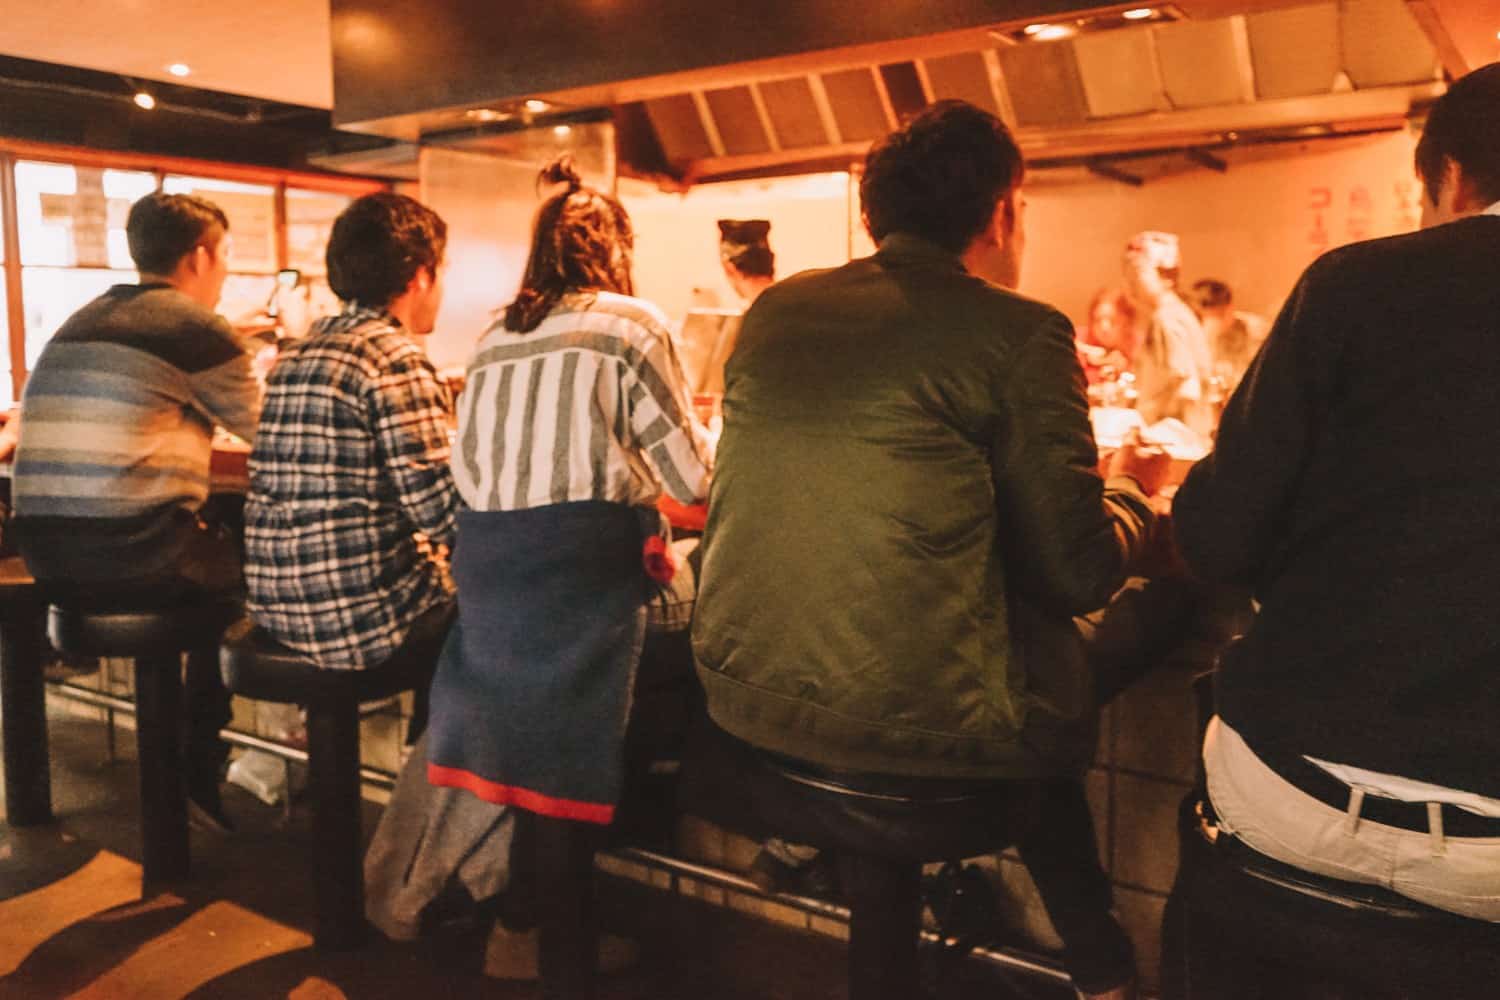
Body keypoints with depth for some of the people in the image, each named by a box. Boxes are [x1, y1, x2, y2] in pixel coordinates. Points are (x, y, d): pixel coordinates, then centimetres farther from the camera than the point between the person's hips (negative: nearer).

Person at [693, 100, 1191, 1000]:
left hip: (744, 694, 6)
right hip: (912, 718, -6)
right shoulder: (1019, 332, -9)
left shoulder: (774, 310, 7)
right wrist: (1128, 501, 16)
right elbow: (1078, 574, -6)